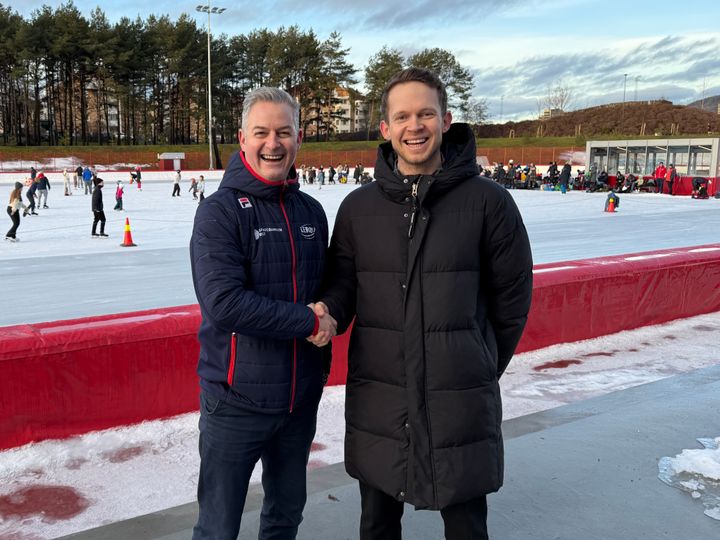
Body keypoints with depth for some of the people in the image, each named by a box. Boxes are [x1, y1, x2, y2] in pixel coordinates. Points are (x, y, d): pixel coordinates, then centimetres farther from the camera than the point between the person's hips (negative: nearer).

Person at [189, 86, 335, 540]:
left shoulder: (312, 211, 5)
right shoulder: (220, 211, -13)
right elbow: (224, 303, -24)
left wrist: (328, 311, -5)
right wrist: (309, 323, -18)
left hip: (301, 397, 6)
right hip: (237, 398, -5)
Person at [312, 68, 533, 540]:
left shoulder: (488, 202, -7)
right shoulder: (358, 207, 2)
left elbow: (512, 298, 1)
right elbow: (342, 283, 9)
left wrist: (482, 369, 9)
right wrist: (328, 312, -13)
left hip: (461, 404, -2)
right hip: (377, 402, 3)